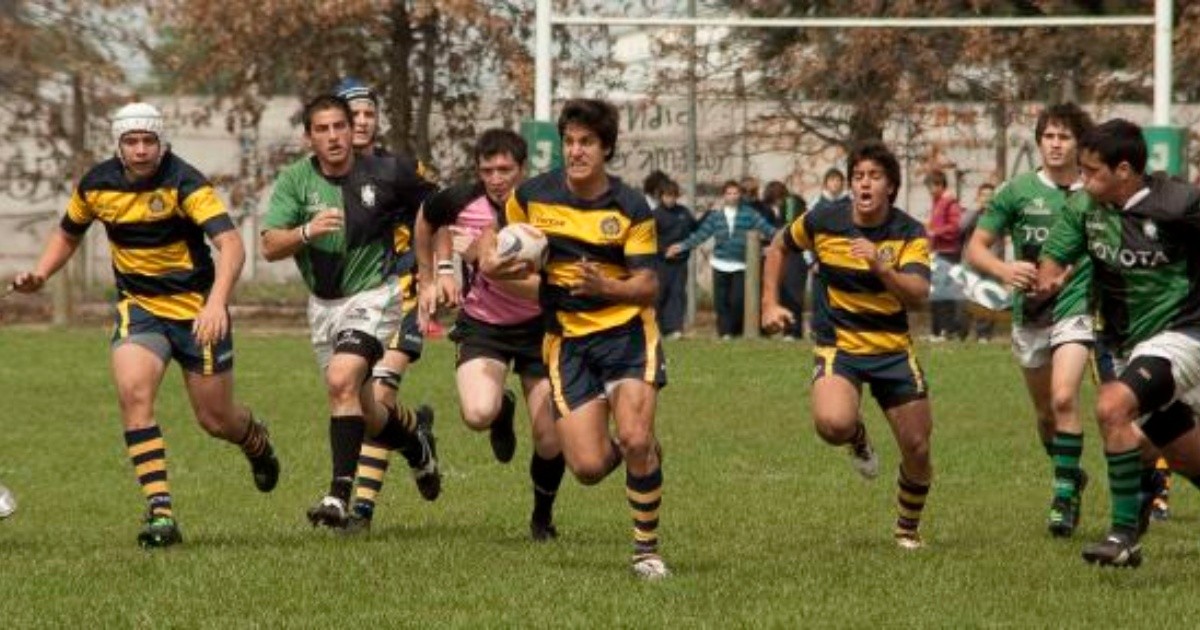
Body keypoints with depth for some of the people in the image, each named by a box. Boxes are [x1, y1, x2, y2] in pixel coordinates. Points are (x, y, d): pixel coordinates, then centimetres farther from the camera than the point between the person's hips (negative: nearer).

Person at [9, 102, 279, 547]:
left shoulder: (184, 184, -21)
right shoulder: (96, 185, -5)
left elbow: (231, 244, -32)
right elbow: (68, 234, 16)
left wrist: (216, 302, -47)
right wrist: (39, 275, -2)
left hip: (196, 308, -3)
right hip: (138, 306, 3)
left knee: (216, 419, 5)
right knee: (133, 393, -23)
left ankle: (258, 442, 44)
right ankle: (160, 512, -23)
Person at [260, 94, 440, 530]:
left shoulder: (386, 175, -9)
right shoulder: (295, 181, -7)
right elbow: (269, 247, -16)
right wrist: (307, 232, -34)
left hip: (373, 296, -4)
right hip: (323, 305, 4)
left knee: (342, 381, -27)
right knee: (364, 415, 13)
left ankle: (340, 495, -27)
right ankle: (415, 436, 47)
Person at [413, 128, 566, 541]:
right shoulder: (461, 202, -13)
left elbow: (540, 290, -29)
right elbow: (425, 222, 12)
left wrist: (485, 260, -37)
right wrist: (428, 281, 16)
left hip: (537, 326, -1)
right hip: (482, 325, 1)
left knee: (550, 441, -6)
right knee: (478, 413, -27)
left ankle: (543, 516, 24)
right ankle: (503, 411, 13)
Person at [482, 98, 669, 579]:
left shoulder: (631, 208, -6)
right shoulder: (532, 196, 0)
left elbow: (647, 286, -7)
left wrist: (606, 287, -27)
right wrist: (493, 264, -6)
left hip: (626, 329, -2)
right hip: (567, 338, 2)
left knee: (636, 439, -20)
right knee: (588, 467, -10)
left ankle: (647, 549, 0)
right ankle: (628, 453, 29)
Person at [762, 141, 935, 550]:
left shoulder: (910, 234, -8)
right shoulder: (823, 222, -6)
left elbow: (919, 294, -22)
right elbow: (778, 247, 14)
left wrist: (881, 268, -39)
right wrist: (770, 303, 7)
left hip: (893, 347, 1)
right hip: (838, 345, -1)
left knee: (917, 449, 2)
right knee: (832, 424, -31)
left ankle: (908, 528, 31)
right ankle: (857, 438, 9)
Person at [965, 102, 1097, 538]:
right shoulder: (1018, 191, 0)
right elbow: (976, 248, 1)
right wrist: (1003, 270, -20)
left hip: (1076, 309, -3)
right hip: (1029, 312, 3)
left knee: (1064, 398, -22)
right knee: (1045, 413, 14)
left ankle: (1065, 496, -14)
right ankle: (1070, 477, 38)